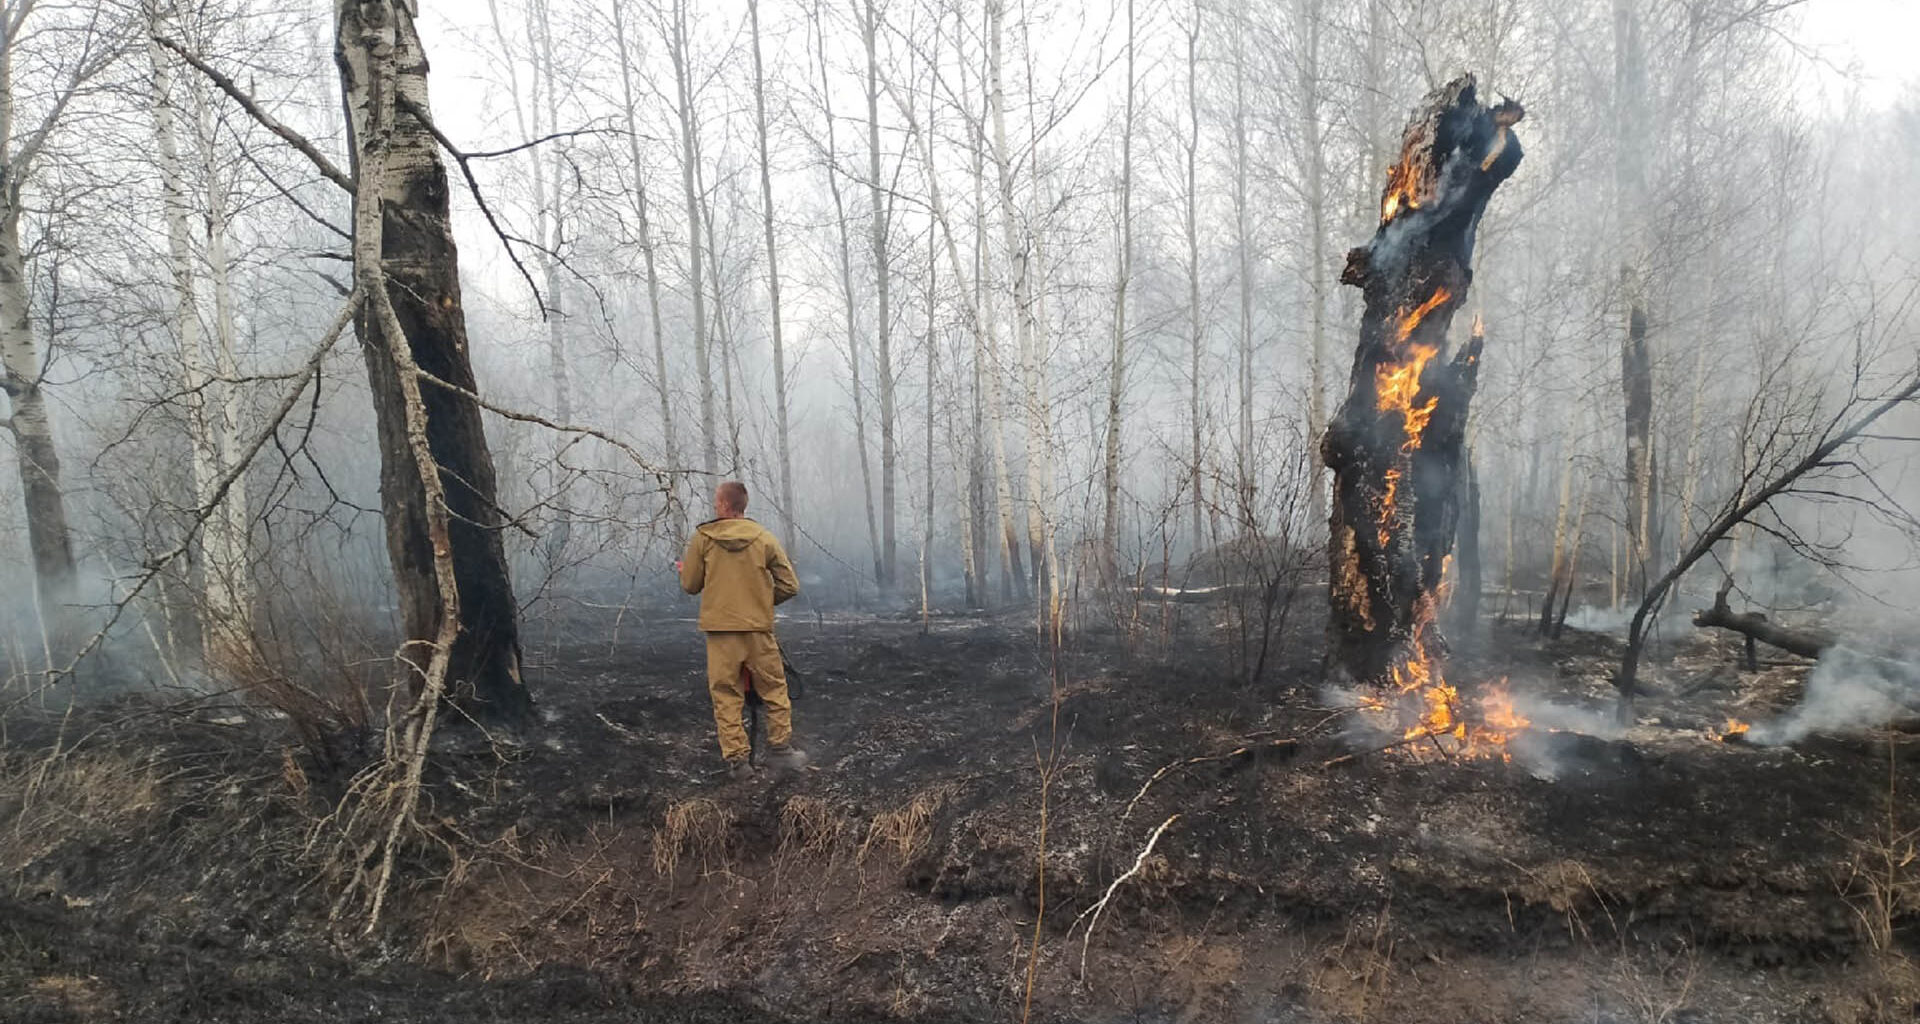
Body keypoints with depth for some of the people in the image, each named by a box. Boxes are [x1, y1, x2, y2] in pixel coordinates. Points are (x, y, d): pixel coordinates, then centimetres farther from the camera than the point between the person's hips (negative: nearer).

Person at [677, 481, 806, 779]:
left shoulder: (702, 539, -3)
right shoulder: (765, 539, -1)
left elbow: (691, 585, 5)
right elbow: (789, 586, 1)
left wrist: (684, 569, 27)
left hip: (720, 631, 0)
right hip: (758, 629, 0)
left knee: (726, 696, 9)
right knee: (774, 690, 15)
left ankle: (736, 759, 9)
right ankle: (780, 748, 18)